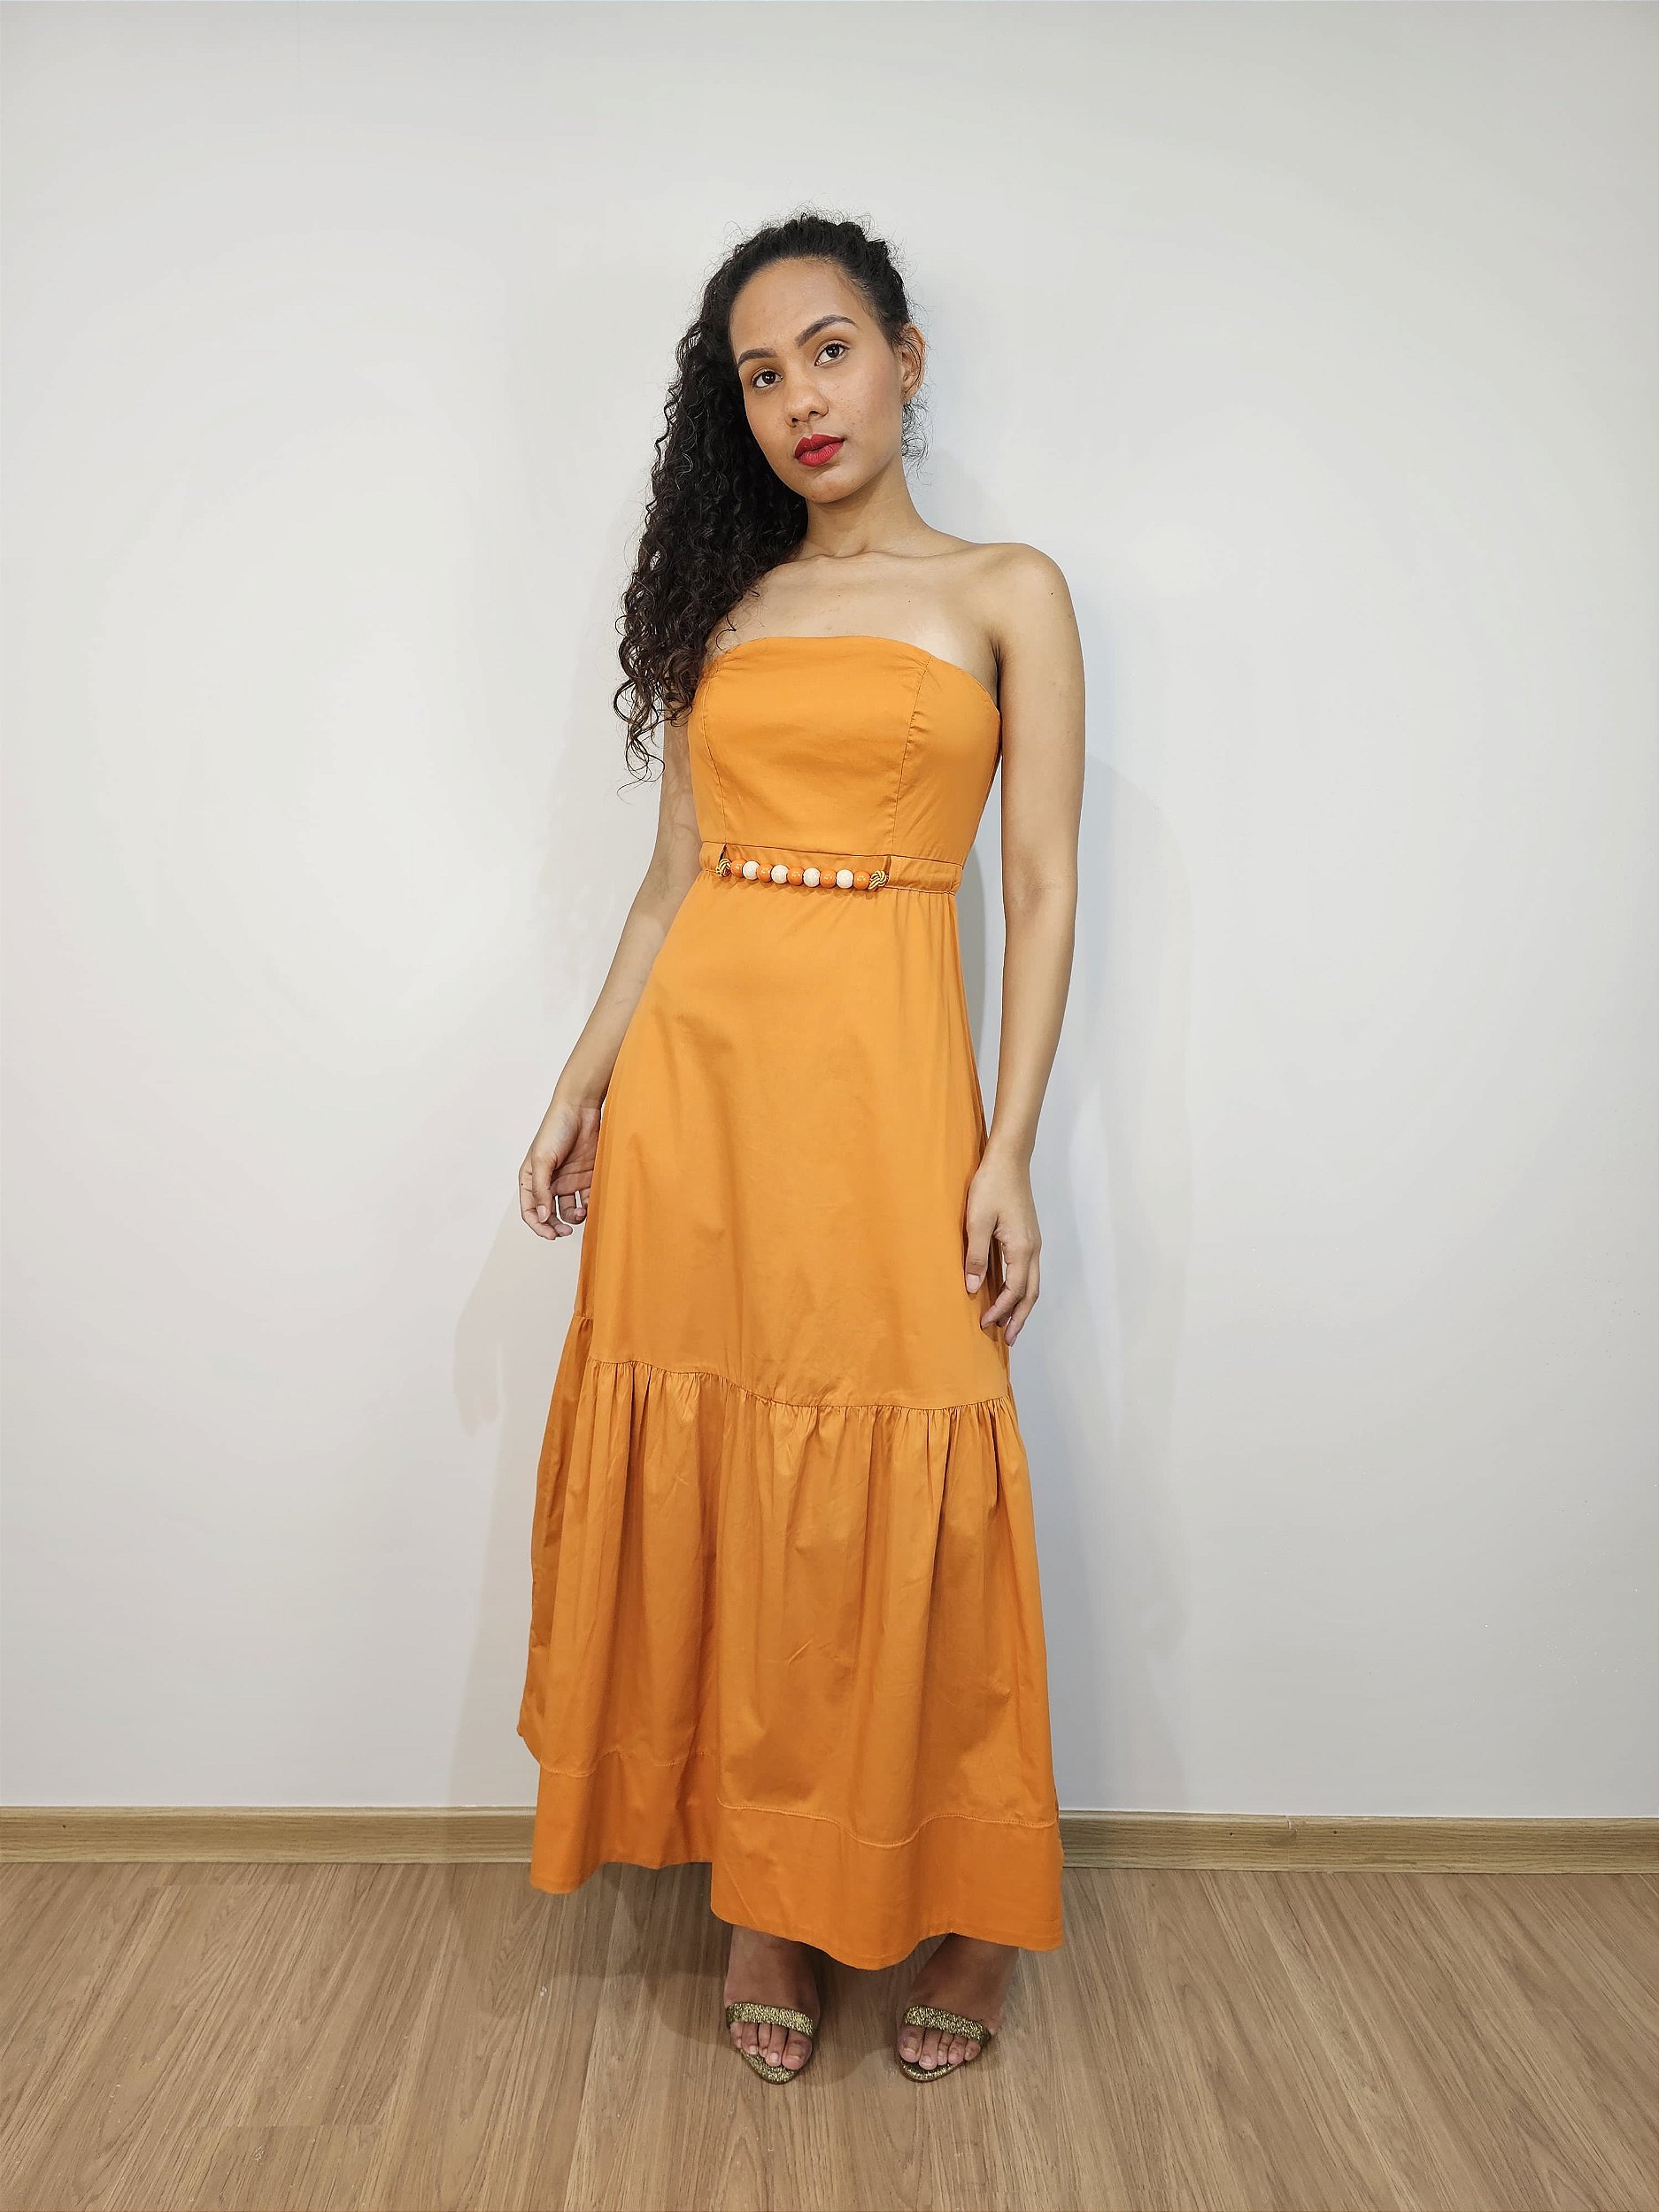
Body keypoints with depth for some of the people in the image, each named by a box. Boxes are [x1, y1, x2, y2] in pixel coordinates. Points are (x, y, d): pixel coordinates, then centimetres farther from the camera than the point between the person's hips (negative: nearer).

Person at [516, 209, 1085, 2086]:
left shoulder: (1004, 593, 6)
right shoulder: (722, 607, 16)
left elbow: (1043, 892, -1)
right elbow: (671, 880, 15)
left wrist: (1009, 1149, -9)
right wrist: (583, 1087, 8)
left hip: (883, 1079, -3)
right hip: (693, 1076, 4)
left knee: (898, 1493, 0)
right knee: (711, 1485, 6)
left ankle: (960, 1907, 23)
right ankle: (764, 1892, 24)